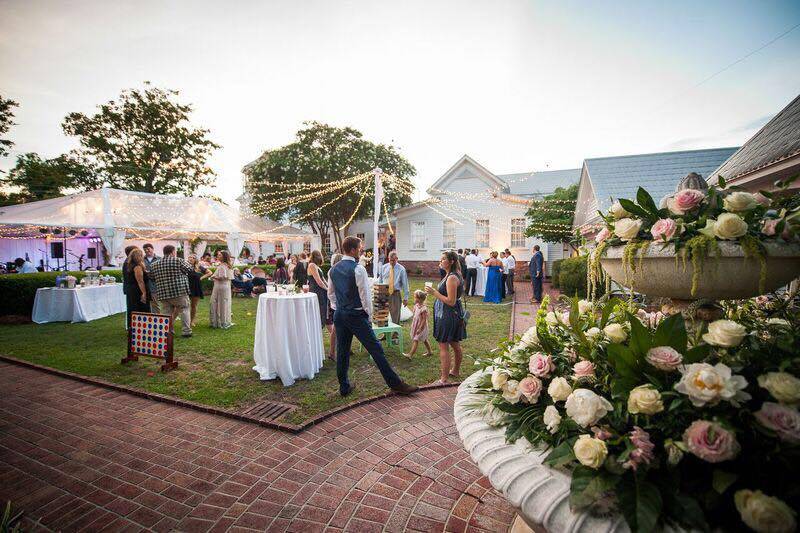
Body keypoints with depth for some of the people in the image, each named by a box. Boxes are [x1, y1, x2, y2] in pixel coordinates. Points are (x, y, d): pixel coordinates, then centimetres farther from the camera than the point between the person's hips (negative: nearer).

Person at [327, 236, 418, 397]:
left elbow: (331, 294, 14)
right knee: (376, 349, -1)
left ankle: (344, 387, 26)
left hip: (339, 315, 7)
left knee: (342, 351, 14)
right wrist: (369, 316, -4)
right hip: (356, 316, -7)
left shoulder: (333, 270, 6)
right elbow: (365, 296, -14)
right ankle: (395, 383, 7)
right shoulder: (358, 269, -15)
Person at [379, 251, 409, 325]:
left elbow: (405, 284, -2)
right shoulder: (384, 268, 5)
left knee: (395, 316, 3)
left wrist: (405, 298, -4)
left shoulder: (401, 269, -2)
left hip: (396, 295, -2)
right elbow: (380, 281, 12)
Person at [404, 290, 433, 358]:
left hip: (421, 327, -9)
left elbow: (424, 320, -23)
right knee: (424, 340, 20)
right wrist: (412, 324, 16)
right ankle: (430, 351, 33)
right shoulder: (416, 306, 2)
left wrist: (420, 328, -23)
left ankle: (410, 354, -9)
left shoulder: (423, 308, -24)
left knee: (416, 340, -9)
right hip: (416, 326, 9)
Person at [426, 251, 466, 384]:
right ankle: (455, 371, 38)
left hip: (448, 315, -11)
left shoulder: (452, 278, -22)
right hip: (454, 314, 11)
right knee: (455, 344, 22)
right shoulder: (452, 275, 10)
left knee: (443, 347, -4)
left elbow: (451, 301, -25)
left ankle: (444, 379, 4)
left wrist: (434, 292, -23)